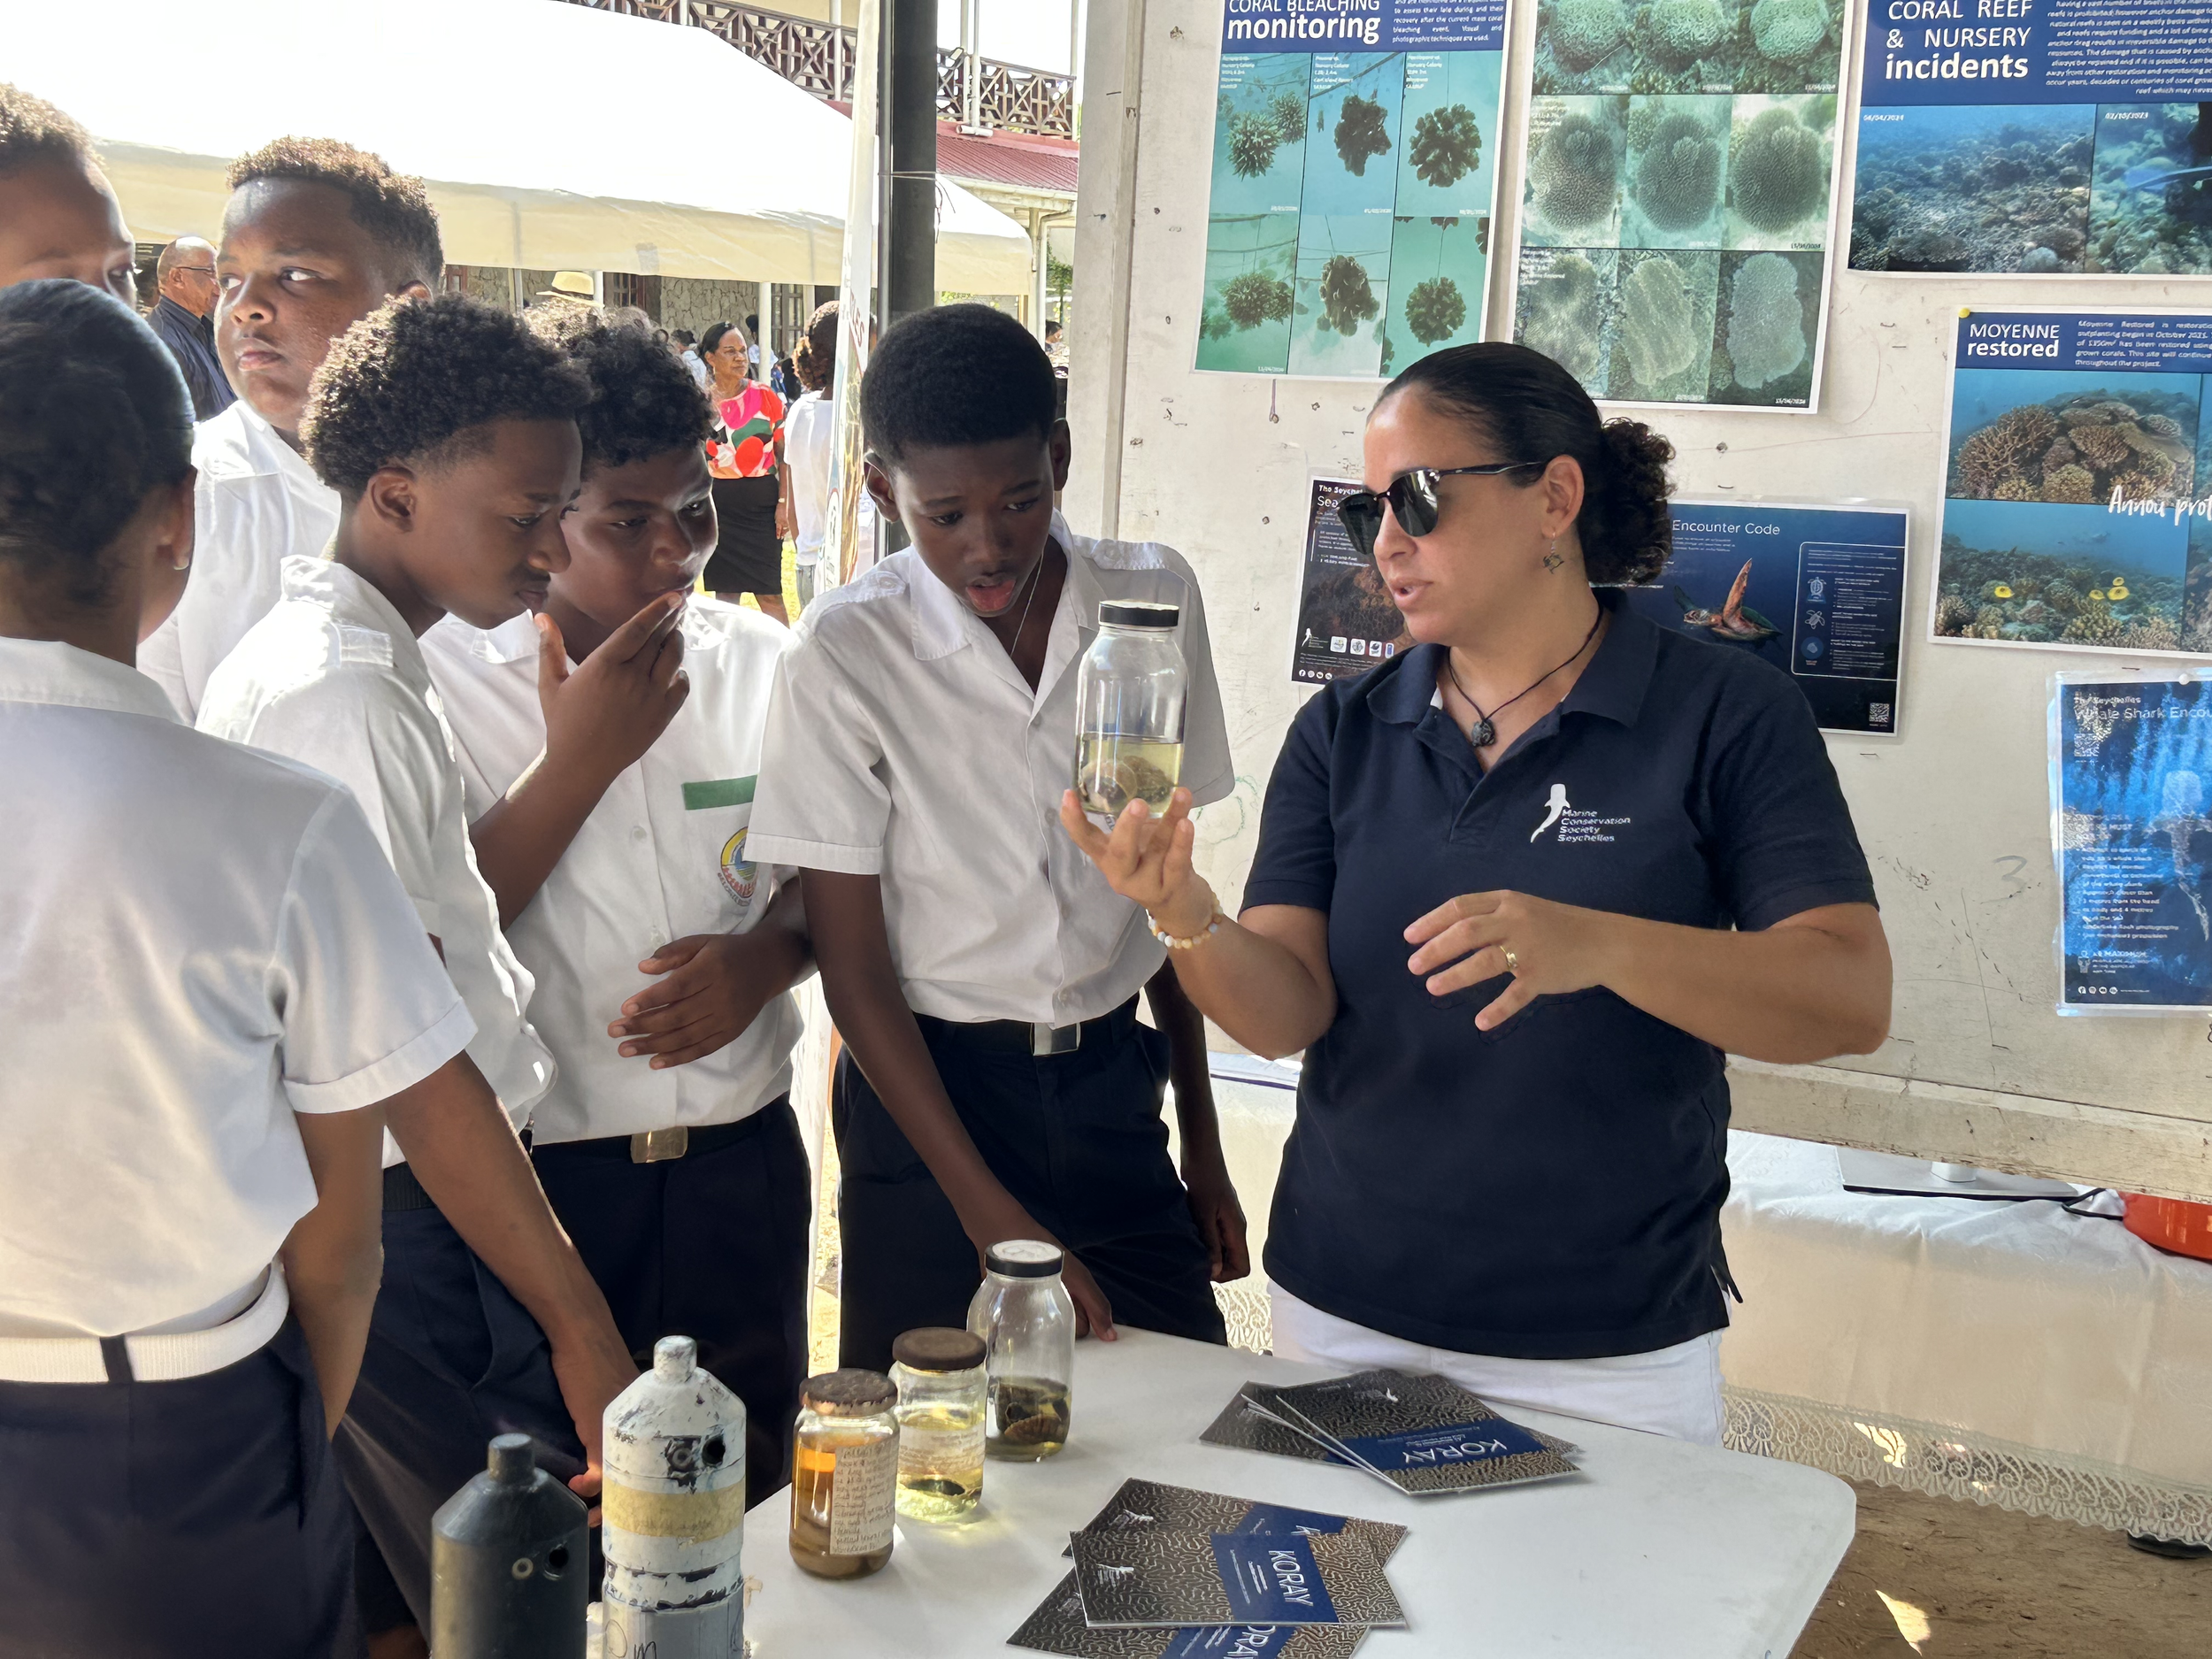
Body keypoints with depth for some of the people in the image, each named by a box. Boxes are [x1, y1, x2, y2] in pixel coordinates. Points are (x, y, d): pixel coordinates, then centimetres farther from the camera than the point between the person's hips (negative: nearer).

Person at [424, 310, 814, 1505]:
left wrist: (766, 955, -8)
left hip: (739, 1164, 4)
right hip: (535, 1174, -3)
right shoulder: (439, 672, -9)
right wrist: (577, 760, -19)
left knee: (746, 1495, 17)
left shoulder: (761, 663, 4)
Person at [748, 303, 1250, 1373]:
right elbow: (854, 968, -9)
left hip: (1113, 1084, 3)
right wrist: (994, 1217, -14)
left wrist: (1200, 1137, 11)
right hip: (925, 1089, -3)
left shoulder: (1154, 598, -2)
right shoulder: (845, 654, -12)